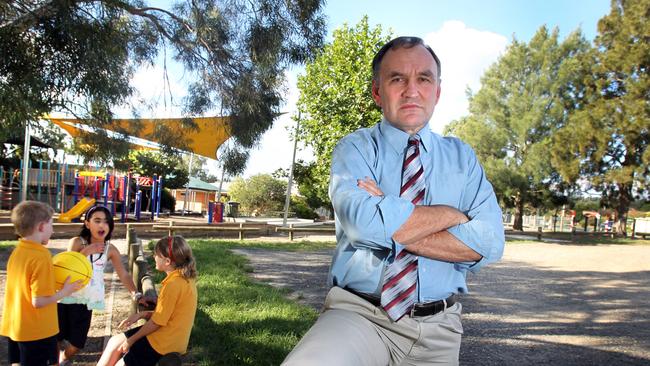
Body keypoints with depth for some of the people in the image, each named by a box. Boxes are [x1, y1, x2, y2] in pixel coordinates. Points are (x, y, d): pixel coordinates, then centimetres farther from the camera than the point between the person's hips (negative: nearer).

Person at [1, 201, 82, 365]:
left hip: (14, 326, 8)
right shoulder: (41, 256, -22)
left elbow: (24, 288, 10)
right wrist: (64, 291, -10)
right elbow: (39, 301, -23)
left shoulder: (17, 252, 2)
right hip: (37, 331, -8)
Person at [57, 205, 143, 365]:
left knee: (77, 342, 7)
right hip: (66, 296, -2)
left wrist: (135, 294, -15)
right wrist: (86, 251, -26)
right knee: (56, 337, 5)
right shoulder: (77, 242, -9)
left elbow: (124, 275, -3)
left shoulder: (111, 250, -3)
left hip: (86, 300, 2)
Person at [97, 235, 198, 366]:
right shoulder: (185, 278, 3)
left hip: (163, 343, -9)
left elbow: (157, 322, -19)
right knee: (115, 342, 16)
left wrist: (131, 340, -5)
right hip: (171, 337, 9)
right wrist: (142, 314, 2)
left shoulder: (173, 284, -26)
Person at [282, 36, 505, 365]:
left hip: (437, 329, 6)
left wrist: (390, 221, -14)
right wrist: (453, 213, -9)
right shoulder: (355, 149, -1)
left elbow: (488, 244, -8)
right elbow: (364, 222, -21)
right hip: (359, 314, -5)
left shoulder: (462, 157, 7)